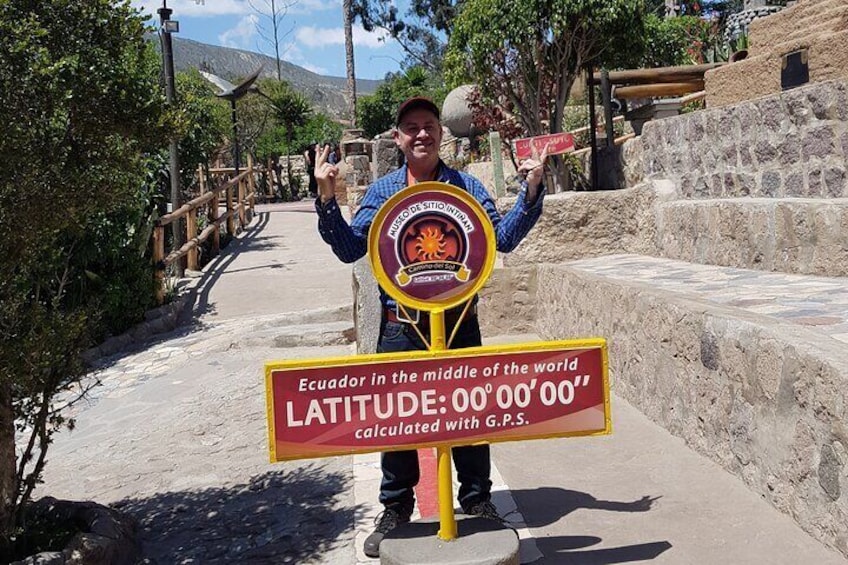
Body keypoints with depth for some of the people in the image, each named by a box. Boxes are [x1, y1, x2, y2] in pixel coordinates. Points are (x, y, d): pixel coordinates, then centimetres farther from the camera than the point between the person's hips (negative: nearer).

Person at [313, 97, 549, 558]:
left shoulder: (466, 186, 5)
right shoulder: (381, 191, 6)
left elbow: (503, 238, 0)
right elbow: (350, 249, 1)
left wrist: (530, 190, -9)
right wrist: (327, 199, -9)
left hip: (459, 321, 0)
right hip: (400, 325, 0)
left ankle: (478, 502, 30)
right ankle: (395, 511, 25)